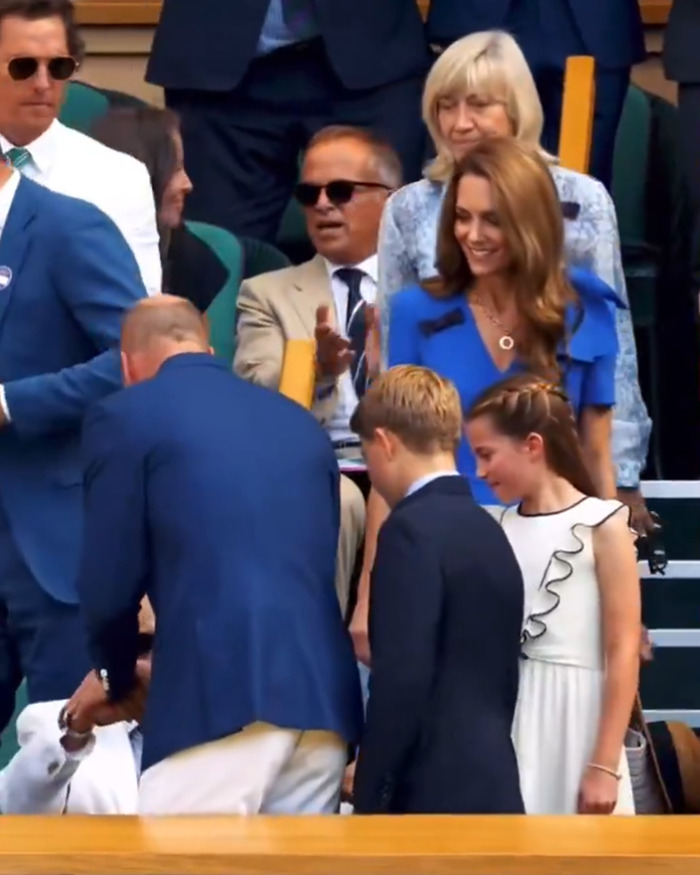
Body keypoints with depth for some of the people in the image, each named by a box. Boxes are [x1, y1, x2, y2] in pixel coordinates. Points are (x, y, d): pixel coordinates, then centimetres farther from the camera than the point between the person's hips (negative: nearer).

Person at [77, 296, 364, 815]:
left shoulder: (125, 416, 6)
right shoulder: (299, 421, 23)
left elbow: (109, 587, 3)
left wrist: (117, 676, 23)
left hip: (219, 697, -6)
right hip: (324, 697, 6)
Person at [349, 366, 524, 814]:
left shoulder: (413, 530, -12)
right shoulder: (489, 531, 15)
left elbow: (402, 680, -18)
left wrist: (370, 798, -11)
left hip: (433, 797, -8)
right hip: (491, 790, 8)